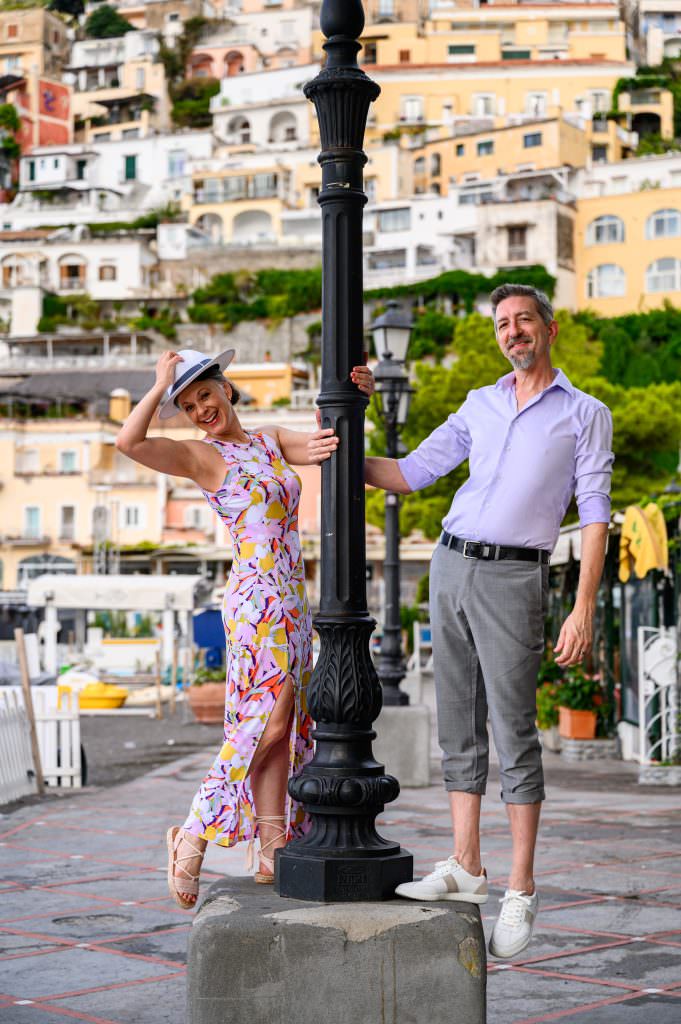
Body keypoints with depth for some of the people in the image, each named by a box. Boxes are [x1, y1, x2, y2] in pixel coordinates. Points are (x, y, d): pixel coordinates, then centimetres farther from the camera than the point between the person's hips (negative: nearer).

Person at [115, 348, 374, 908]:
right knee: (269, 720, -14)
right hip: (258, 594, -7)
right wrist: (162, 384, -7)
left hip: (291, 598, 7)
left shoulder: (270, 440, 18)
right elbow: (129, 441, -17)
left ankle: (273, 854, 7)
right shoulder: (201, 456, -1)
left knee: (284, 725, 5)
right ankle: (193, 836, -6)